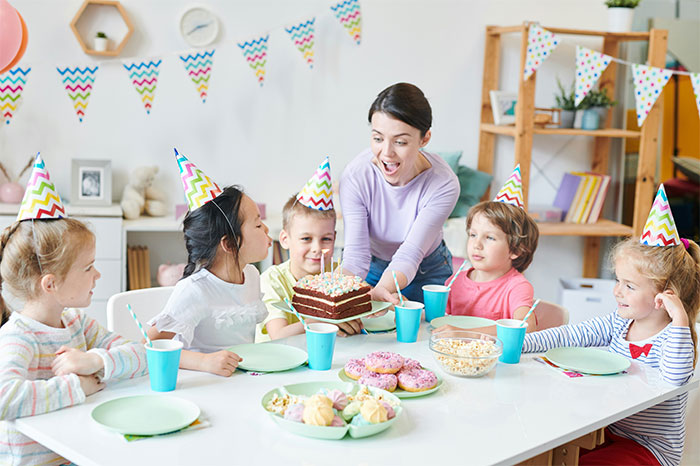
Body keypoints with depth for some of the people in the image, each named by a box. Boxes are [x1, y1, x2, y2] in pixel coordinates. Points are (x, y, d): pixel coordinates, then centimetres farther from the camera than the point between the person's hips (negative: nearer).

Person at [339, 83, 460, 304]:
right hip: (372, 269, 1)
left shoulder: (443, 185, -29)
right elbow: (356, 254, -29)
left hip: (427, 273, 0)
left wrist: (377, 292, -56)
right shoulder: (356, 176, -27)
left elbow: (409, 255, -34)